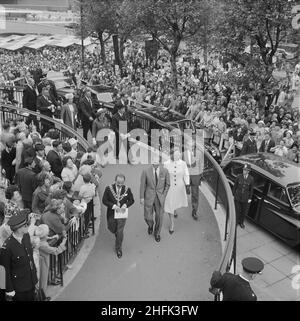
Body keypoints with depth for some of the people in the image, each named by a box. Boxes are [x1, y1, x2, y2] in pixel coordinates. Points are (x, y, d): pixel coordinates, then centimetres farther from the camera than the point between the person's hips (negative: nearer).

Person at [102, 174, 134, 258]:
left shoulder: (127, 189, -7)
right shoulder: (108, 188, -10)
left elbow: (131, 200, 4)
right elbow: (104, 200, -7)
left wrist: (126, 205, -16)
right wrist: (113, 205, -21)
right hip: (111, 213, 1)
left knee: (120, 232, 1)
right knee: (112, 229, 17)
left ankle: (118, 249, 21)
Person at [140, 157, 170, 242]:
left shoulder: (165, 171, -16)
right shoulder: (146, 171, -18)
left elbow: (167, 184, 0)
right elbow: (142, 185, -7)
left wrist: (163, 196, -5)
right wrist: (141, 198, -4)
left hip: (160, 196, 1)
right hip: (149, 196, 0)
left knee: (159, 216, 7)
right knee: (148, 217, 4)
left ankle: (157, 233, 36)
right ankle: (150, 225, 43)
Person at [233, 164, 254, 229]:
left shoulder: (251, 179, -14)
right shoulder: (238, 177, -17)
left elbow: (251, 189, -3)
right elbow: (235, 186, -5)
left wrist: (250, 198, -1)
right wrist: (233, 195, -2)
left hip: (246, 198, 1)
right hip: (238, 197, -1)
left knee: (244, 211, 17)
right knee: (237, 210, 10)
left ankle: (241, 222, 43)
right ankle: (236, 222, 35)